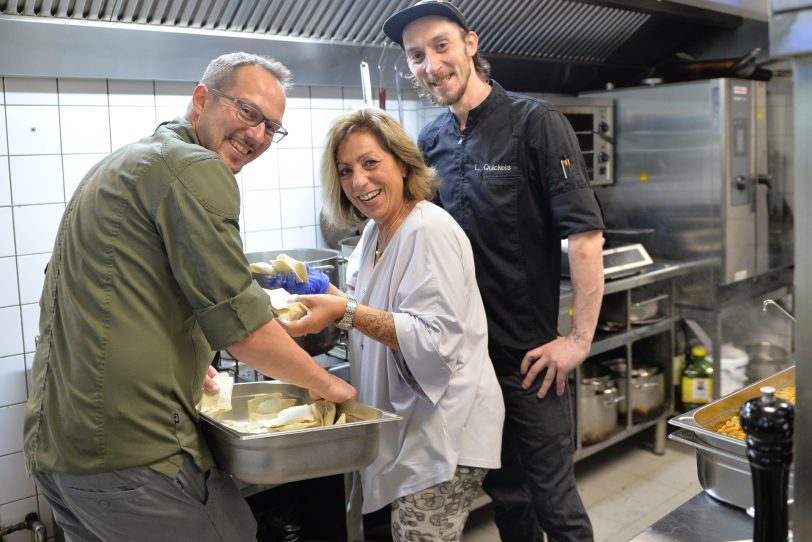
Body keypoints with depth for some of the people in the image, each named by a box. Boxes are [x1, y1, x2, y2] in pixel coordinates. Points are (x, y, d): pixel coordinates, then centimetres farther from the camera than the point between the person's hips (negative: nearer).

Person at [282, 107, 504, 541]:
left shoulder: (430, 230, -19)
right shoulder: (375, 231, 9)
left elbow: (435, 339, -26)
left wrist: (347, 313, -31)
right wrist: (322, 292, 6)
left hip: (444, 431, -9)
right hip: (407, 425, 9)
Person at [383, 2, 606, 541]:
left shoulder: (533, 122, -11)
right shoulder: (431, 142, 6)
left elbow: (585, 233, -15)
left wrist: (580, 339, -17)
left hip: (529, 353, -5)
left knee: (552, 497, 6)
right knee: (504, 493, 20)